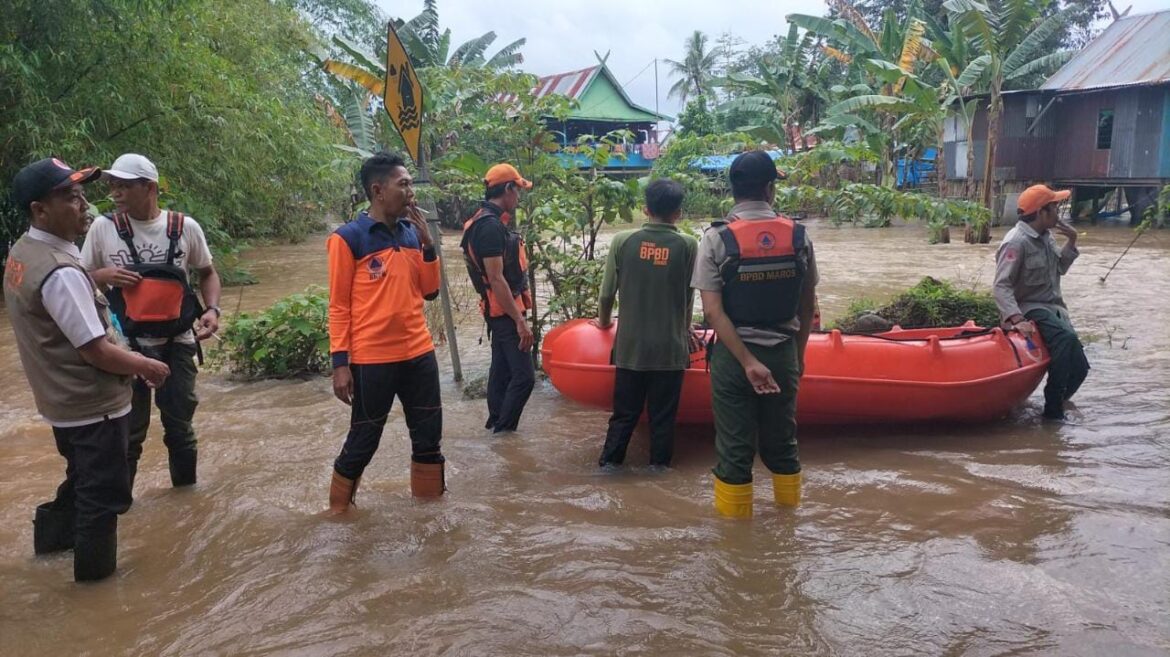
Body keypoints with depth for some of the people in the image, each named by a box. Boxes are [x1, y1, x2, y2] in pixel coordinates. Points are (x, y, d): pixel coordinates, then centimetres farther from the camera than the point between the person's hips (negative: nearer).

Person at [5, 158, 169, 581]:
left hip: (63, 400, 9)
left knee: (83, 479, 29)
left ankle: (54, 535, 47)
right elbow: (97, 352, -24)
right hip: (93, 405, -9)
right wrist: (147, 366, -9)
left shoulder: (22, 253, 3)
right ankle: (96, 569, 25)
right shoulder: (60, 273, -27)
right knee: (104, 493, 9)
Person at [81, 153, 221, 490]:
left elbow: (207, 273, 10)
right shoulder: (103, 227, -6)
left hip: (177, 344, 1)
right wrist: (102, 275, -17)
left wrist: (212, 309, -8)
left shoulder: (185, 227, -5)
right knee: (128, 429, 9)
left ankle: (187, 490, 33)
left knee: (180, 424, 14)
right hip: (127, 345, -1)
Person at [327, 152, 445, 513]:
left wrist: (427, 243, -1)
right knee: (363, 441, 7)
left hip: (419, 354, 6)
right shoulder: (348, 238, -9)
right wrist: (340, 362, -12)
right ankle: (339, 510, 27)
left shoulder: (412, 233, 8)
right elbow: (338, 305, -8)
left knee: (429, 436, 13)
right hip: (372, 359, -5)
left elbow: (429, 290, 11)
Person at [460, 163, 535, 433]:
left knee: (502, 369, 16)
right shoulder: (491, 226, -20)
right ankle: (504, 428, 1)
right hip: (504, 311, -11)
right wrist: (520, 320, -23)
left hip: (500, 311, 11)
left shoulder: (489, 222, 12)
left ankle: (497, 422, 25)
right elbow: (496, 279, -24)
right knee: (524, 375, -8)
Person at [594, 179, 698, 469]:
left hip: (630, 347, 1)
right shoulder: (688, 245, -6)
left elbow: (607, 294, 1)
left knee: (624, 415, 13)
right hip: (670, 348, -1)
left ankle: (608, 467, 16)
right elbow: (689, 297, 3)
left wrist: (604, 322, 21)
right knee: (663, 417, 10)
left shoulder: (622, 241, -5)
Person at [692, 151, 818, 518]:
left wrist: (747, 361, -16)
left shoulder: (716, 238, -10)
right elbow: (807, 306, 4)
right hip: (782, 354, 3)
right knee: (782, 443, 18)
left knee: (735, 450, 7)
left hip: (732, 355, -2)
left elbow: (712, 311, -16)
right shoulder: (798, 236, -3)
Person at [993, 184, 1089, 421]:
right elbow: (1002, 286, -23)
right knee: (1066, 338, -34)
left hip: (1053, 307, 9)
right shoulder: (1016, 242, -17)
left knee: (1078, 367, 0)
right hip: (1030, 309, -9)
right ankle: (1053, 409, -29)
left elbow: (1059, 269, 24)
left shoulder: (1047, 237, 10)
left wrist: (1071, 242, 8)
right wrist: (1016, 319, -35)